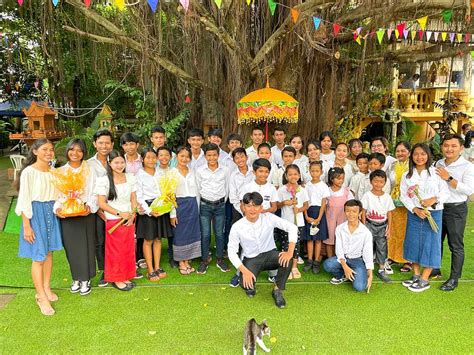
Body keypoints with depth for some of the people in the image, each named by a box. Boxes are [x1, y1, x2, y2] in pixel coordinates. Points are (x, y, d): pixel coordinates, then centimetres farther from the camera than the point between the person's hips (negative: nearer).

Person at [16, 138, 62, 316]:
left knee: (49, 252, 13)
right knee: (38, 256, -1)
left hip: (51, 214, 5)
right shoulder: (28, 172, -10)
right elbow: (23, 200, -11)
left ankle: (46, 288, 26)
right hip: (36, 214, -5)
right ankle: (41, 297, 8)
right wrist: (26, 226, -13)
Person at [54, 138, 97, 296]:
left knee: (86, 246, 3)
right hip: (66, 215, 2)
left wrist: (89, 207, -19)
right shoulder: (60, 171, 6)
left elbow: (94, 193, -2)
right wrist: (57, 208, -14)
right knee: (71, 247, 9)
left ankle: (85, 280, 16)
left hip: (86, 214, -2)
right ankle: (76, 279, 25)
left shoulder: (90, 171, 1)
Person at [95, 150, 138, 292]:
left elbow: (133, 200, 8)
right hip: (113, 221, -4)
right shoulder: (104, 181, -8)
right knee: (116, 251, 5)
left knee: (129, 250, 9)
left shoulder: (131, 178, 4)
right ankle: (116, 279, 19)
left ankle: (126, 277, 24)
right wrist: (119, 213, -15)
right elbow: (102, 203, -10)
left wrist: (132, 216, -5)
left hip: (129, 221, 4)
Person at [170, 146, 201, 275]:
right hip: (179, 205, -4)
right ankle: (181, 263, 17)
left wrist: (197, 208, 8)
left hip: (192, 205, 4)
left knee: (191, 233, 8)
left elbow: (196, 191, 13)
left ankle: (186, 261, 22)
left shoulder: (192, 172, 9)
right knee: (179, 234, 4)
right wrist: (172, 213, -11)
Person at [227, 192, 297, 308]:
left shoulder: (269, 218, -13)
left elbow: (292, 227, -14)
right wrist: (245, 271, -22)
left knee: (287, 260, -30)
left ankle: (277, 291, -5)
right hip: (251, 259, -1)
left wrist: (290, 252, -24)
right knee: (246, 285, -27)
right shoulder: (237, 227, -15)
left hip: (269, 254, 1)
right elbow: (232, 252, -11)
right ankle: (250, 285, 14)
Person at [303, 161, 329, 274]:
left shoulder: (324, 186, -3)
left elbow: (323, 203, -6)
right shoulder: (307, 185, 4)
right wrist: (306, 216, -8)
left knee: (318, 238, 3)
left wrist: (319, 218, -12)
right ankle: (309, 261, 16)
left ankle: (316, 261, 12)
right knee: (309, 238, 7)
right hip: (309, 212, 2)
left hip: (319, 212, -2)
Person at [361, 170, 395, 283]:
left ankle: (381, 270, 22)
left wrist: (389, 229, 1)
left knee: (382, 248, 9)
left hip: (382, 226, 2)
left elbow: (389, 214, 4)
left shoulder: (387, 197, 0)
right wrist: (364, 227, -7)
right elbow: (363, 212, -5)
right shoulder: (367, 195, -7)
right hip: (370, 224, -2)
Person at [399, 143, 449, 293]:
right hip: (414, 213, 3)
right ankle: (416, 275, 27)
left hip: (433, 214, -3)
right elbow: (403, 196, 1)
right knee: (413, 243, 10)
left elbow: (445, 192, -3)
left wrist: (434, 199, -21)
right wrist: (415, 209, -12)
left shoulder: (436, 173, -5)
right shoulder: (407, 175, 3)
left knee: (430, 244, 2)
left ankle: (424, 280, 14)